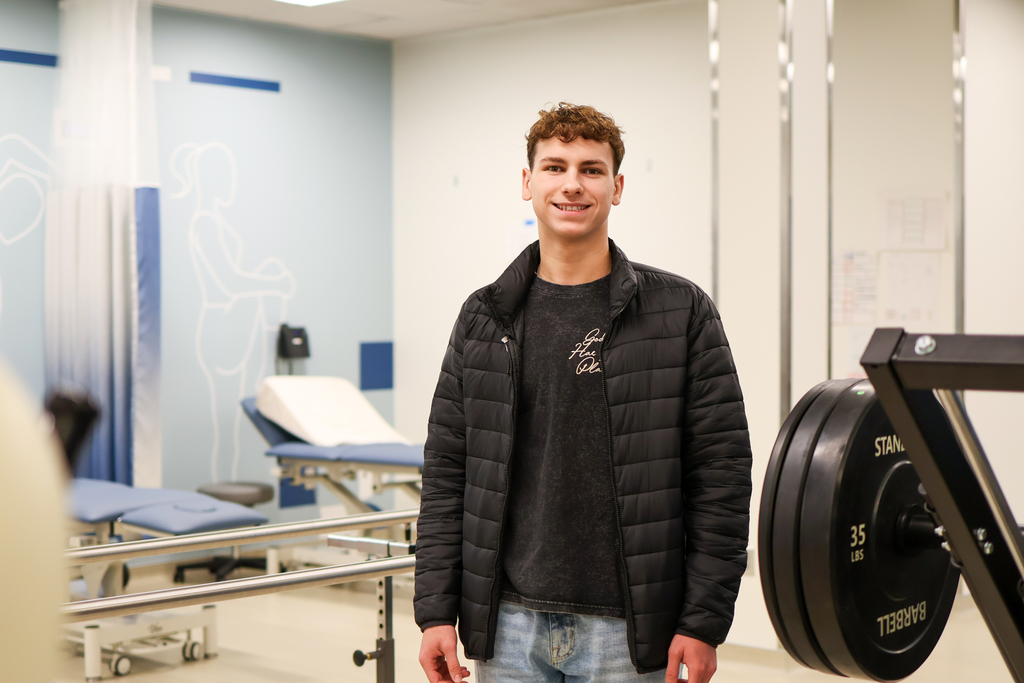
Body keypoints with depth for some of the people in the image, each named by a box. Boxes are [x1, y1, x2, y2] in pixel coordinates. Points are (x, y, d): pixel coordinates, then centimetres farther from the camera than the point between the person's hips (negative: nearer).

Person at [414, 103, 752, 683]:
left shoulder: (682, 313, -2)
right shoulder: (484, 320, 6)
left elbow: (720, 474, -4)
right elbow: (447, 474, 7)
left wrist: (704, 620, -8)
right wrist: (437, 612, 1)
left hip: (627, 633, -2)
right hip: (508, 625, 2)